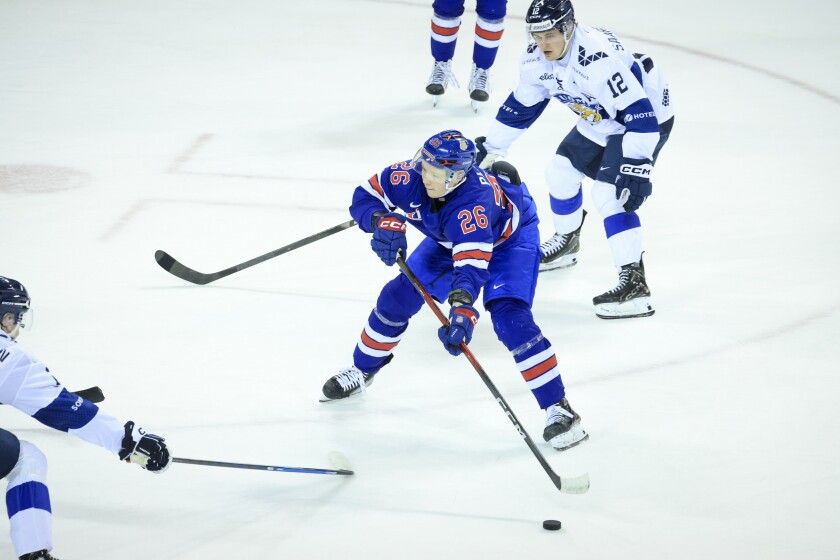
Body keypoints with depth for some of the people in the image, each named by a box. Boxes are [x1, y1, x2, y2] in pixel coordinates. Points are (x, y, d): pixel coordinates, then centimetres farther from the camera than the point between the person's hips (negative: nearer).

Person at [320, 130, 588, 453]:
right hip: (448, 240, 6)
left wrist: (462, 310, -69)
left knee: (509, 318, -26)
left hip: (510, 238, -6)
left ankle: (558, 408, -20)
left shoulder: (474, 202, -46)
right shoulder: (410, 177, -30)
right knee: (396, 298, 2)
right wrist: (383, 222, -40)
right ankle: (361, 372, 27)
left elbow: (472, 264, -53)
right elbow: (364, 197, -18)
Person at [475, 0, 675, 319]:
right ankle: (566, 242, 43)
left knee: (608, 193, -21)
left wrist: (637, 167, -43)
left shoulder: (599, 59, -37)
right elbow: (520, 107, 8)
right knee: (561, 172, 16)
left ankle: (634, 284, -22)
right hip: (600, 121, 9)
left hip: (648, 116, -9)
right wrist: (492, 148, 13)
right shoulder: (537, 59, -10)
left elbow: (640, 115, -38)